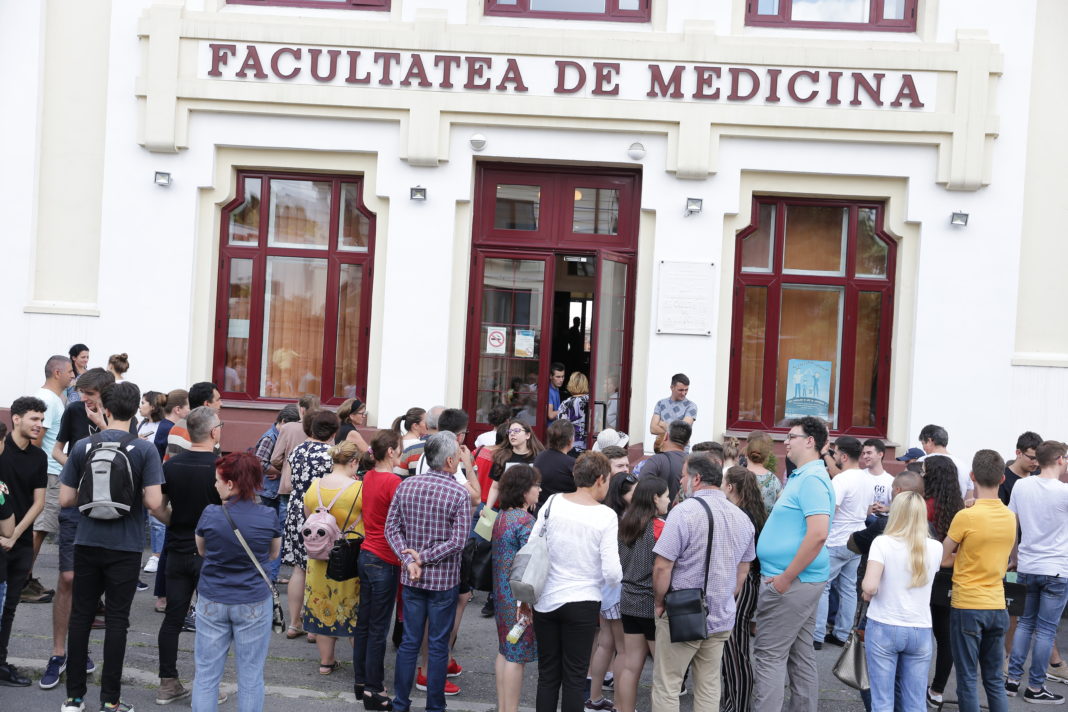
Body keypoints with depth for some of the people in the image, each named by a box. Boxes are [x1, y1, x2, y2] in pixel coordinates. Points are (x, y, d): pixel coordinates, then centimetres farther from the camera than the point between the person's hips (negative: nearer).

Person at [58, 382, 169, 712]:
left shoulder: (82, 446, -2)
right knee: (117, 619, 5)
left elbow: (65, 499, 0)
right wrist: (172, 520, 6)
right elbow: (154, 503, -14)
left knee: (80, 616, 11)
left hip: (87, 544, 2)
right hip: (125, 548, -2)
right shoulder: (144, 450, -9)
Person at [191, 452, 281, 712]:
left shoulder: (210, 515, -11)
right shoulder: (268, 517, -10)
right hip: (254, 604, 0)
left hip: (212, 602, 0)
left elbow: (201, 551, 7)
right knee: (250, 677, 9)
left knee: (206, 674, 10)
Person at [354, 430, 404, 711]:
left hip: (366, 555, 8)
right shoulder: (392, 482, -19)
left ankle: (361, 681, 25)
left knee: (363, 622, 15)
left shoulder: (369, 477, 5)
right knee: (378, 628, 0)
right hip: (385, 561, -8)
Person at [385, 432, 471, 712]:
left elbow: (392, 527, -2)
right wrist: (423, 558, -12)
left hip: (411, 579, 4)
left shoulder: (406, 486, -1)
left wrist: (409, 560, -7)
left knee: (409, 642, 12)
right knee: (438, 645, 7)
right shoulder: (459, 493, -14)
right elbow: (457, 541, -17)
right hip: (444, 579, -4)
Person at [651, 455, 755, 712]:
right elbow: (743, 570, 15)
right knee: (709, 687, 14)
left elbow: (662, 567, -18)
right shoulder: (742, 517, 5)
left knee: (666, 686, 3)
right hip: (722, 618, 6)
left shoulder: (684, 511, -16)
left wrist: (659, 603, -4)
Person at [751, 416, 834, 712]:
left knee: (769, 655, -6)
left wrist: (785, 578, -22)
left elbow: (818, 534, -26)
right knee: (801, 655, 14)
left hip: (790, 582, -10)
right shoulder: (800, 476, 15)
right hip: (805, 580, 10)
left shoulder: (811, 480, -17)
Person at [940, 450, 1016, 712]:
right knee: (995, 680, 13)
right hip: (997, 606, 5)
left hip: (967, 606, -5)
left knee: (968, 679, 3)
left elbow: (943, 559, -6)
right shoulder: (1011, 517, 2)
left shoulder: (966, 516, -15)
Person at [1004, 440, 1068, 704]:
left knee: (1025, 623, 16)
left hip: (1026, 568, 5)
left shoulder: (1021, 485, -1)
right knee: (1046, 630, 3)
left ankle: (1013, 679, 16)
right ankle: (1035, 687, 9)